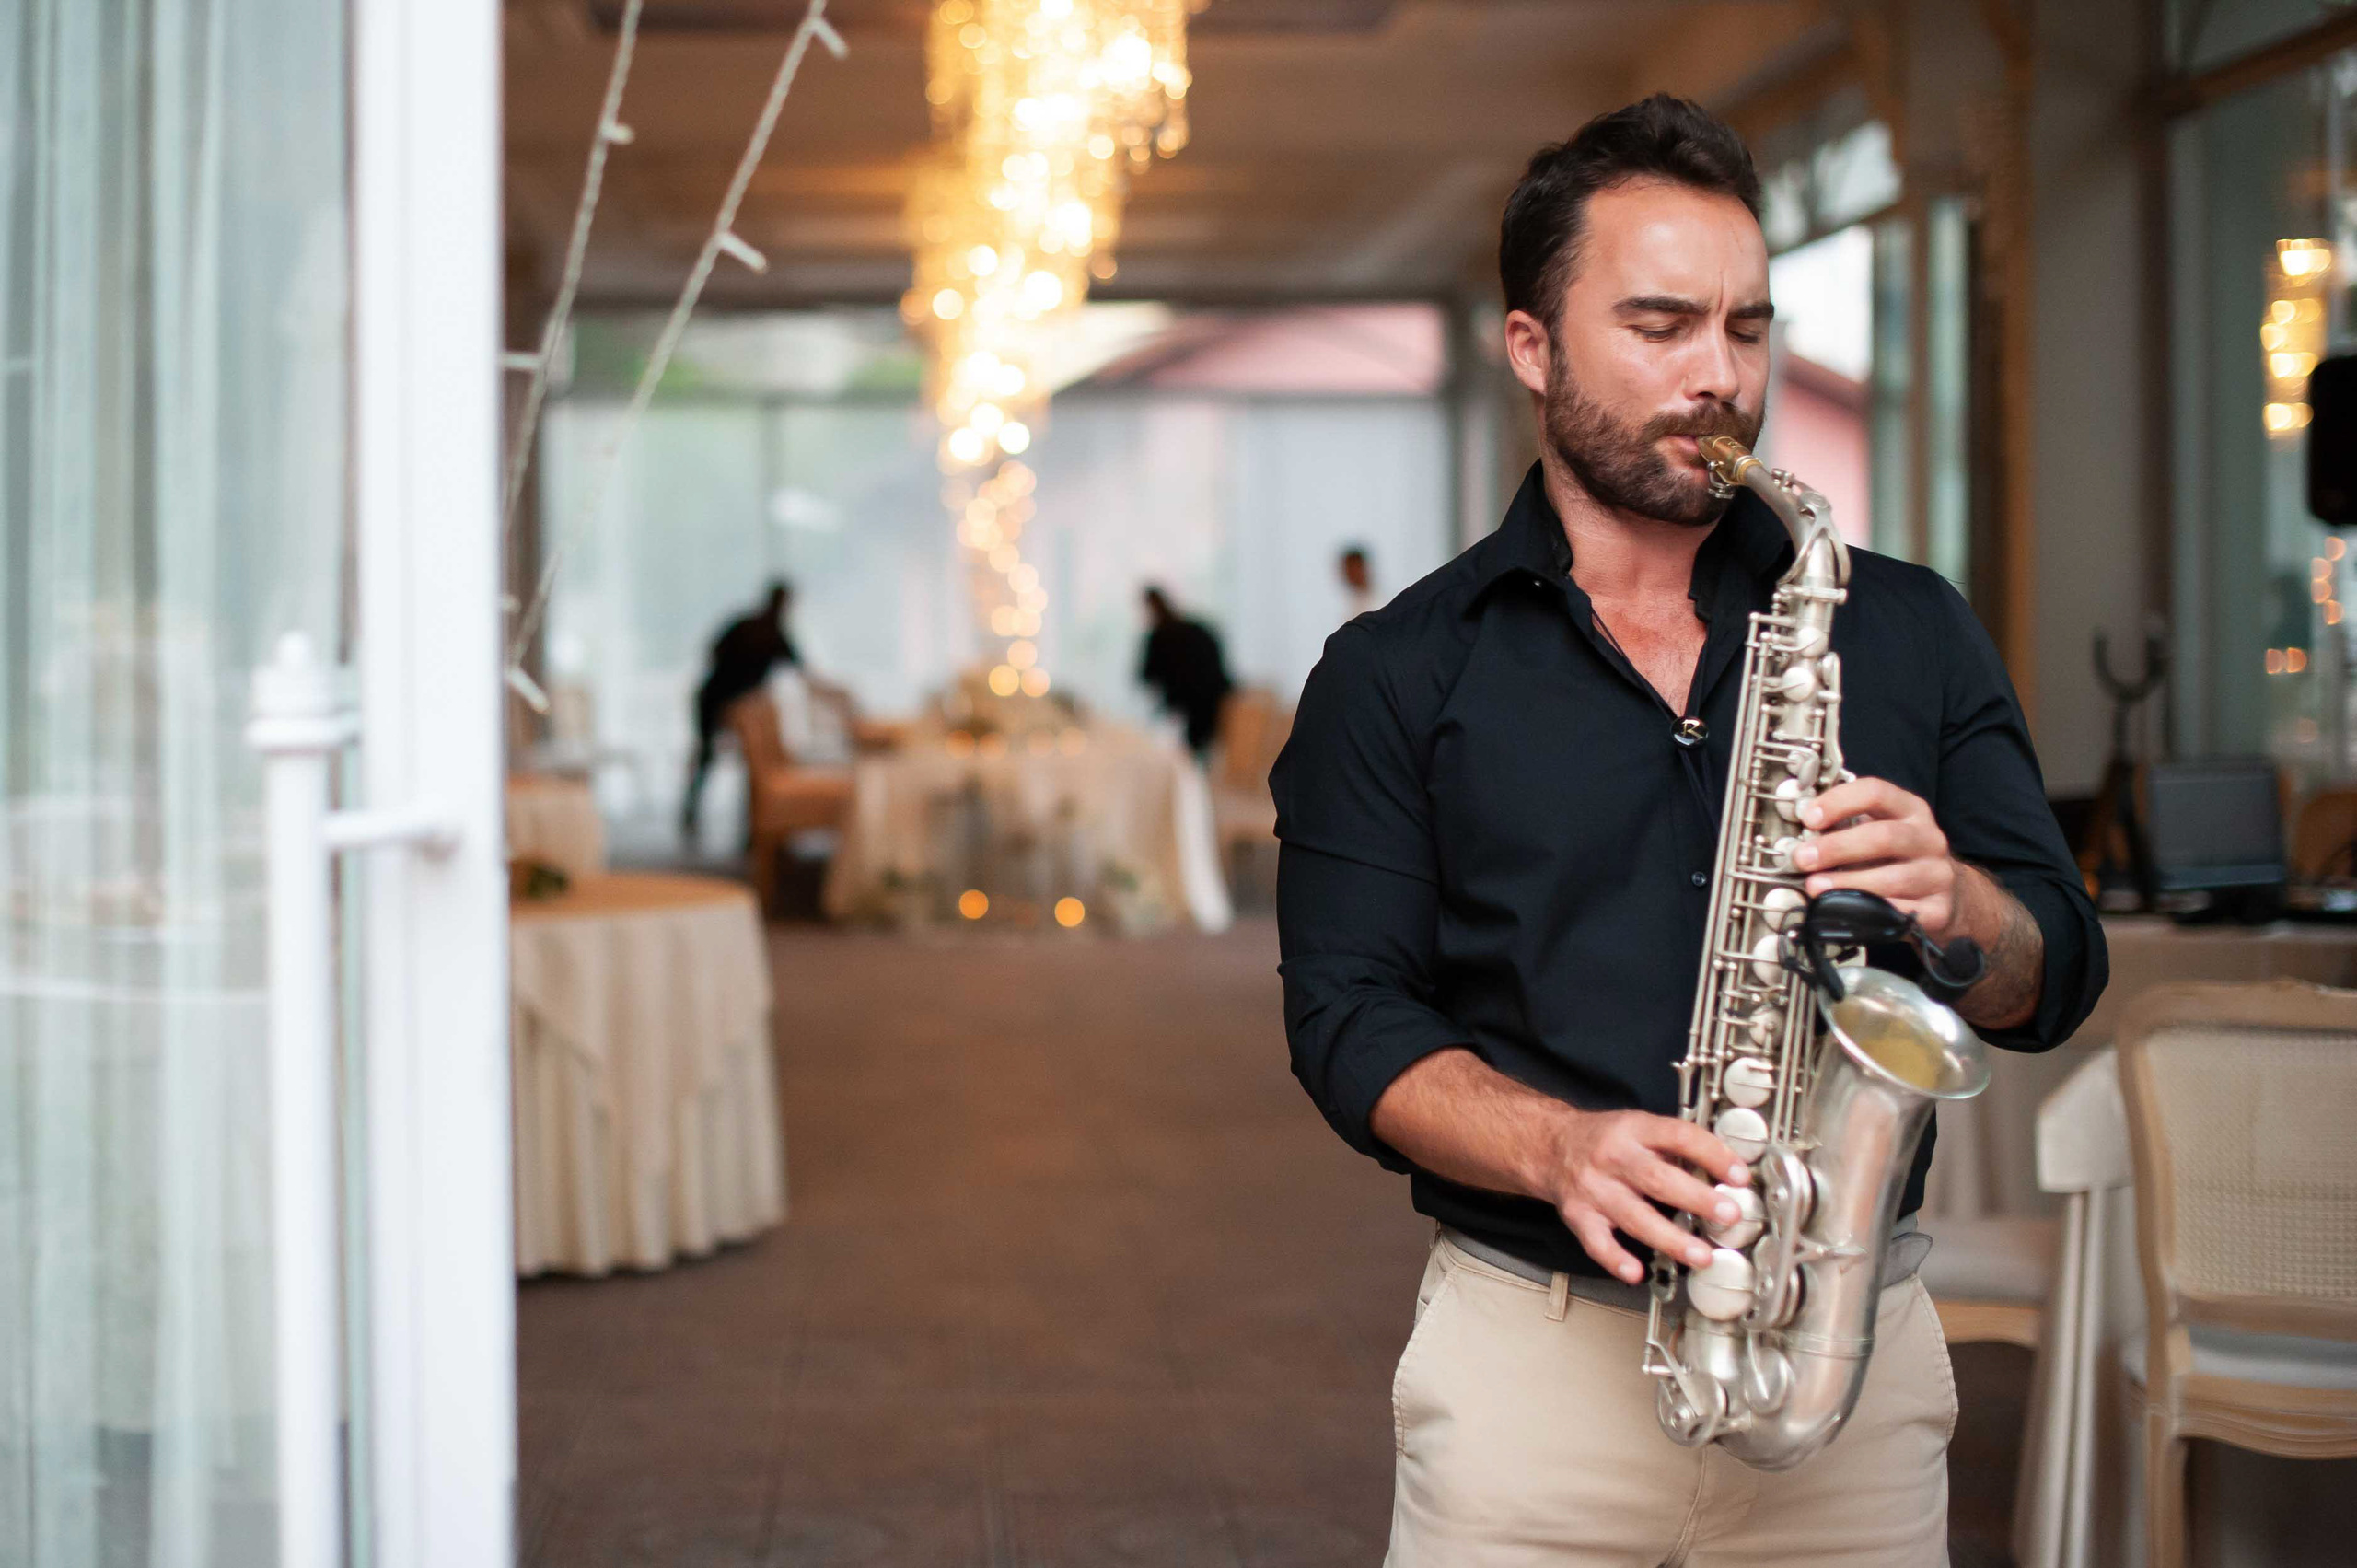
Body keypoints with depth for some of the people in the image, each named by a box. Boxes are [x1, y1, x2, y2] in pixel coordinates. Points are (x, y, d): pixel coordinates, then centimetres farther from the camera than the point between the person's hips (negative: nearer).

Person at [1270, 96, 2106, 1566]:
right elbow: (1350, 1014, -3)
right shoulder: (1399, 674, 3)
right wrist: (1560, 1148, -21)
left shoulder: (1910, 630, 9)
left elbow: (2057, 976, 7)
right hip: (1529, 1359, -2)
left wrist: (1951, 904, -16)